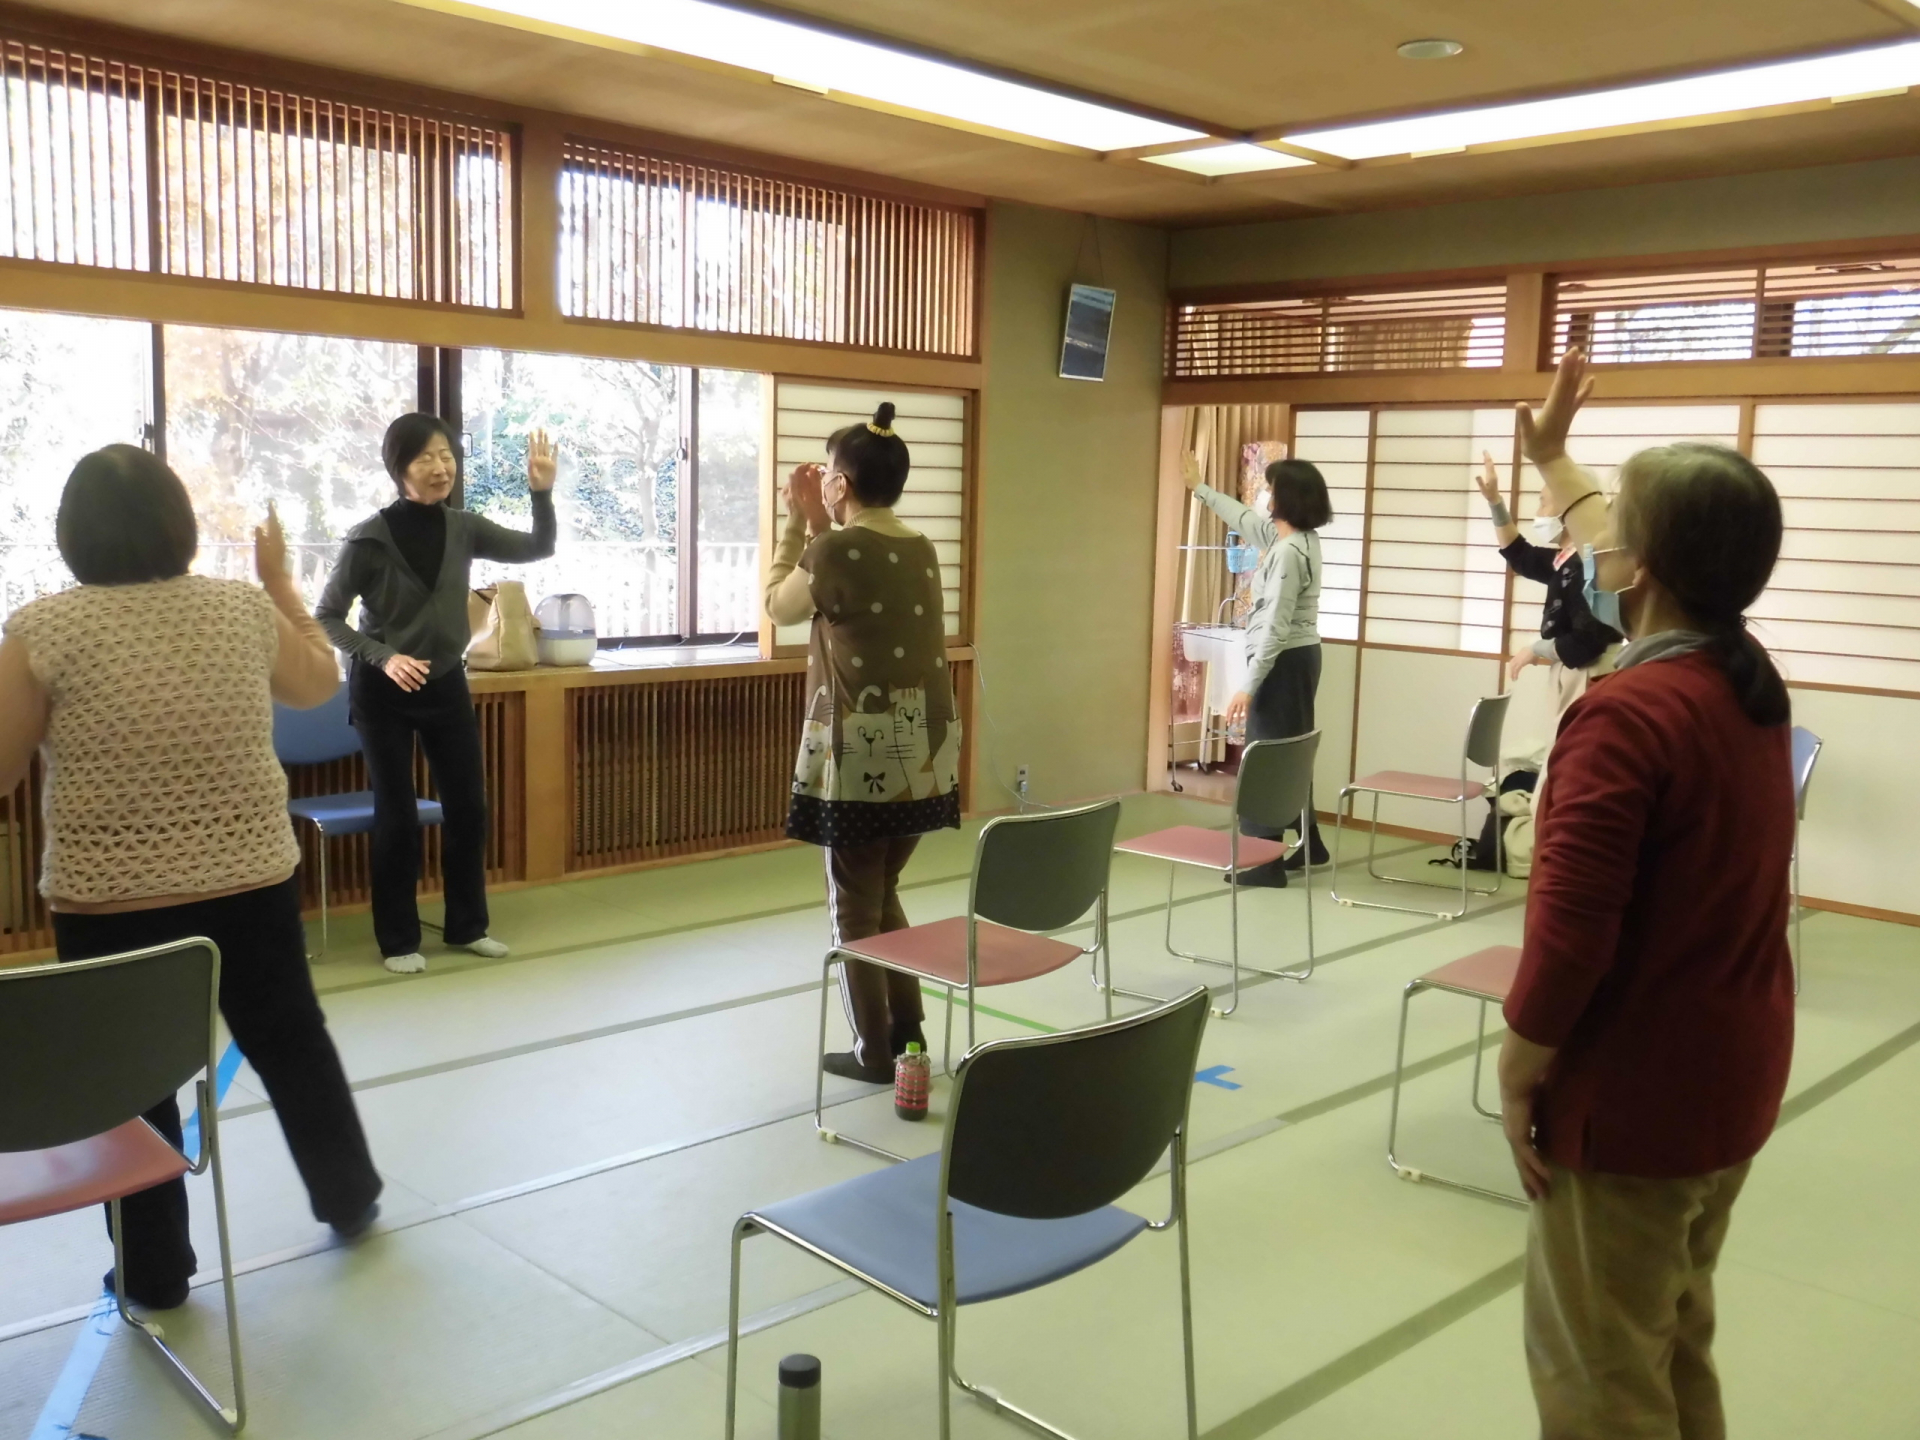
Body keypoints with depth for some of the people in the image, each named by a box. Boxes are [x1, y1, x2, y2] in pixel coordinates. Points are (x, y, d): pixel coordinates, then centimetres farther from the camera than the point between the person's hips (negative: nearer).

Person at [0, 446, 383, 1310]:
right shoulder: (246, 609, -3)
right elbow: (319, 683, 16)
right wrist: (281, 580, 23)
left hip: (110, 906, -2)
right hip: (252, 887, 3)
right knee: (293, 1045, 19)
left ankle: (155, 1274, 24)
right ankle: (350, 1201, 35)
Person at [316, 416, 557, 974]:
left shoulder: (463, 528, -4)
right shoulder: (370, 539, -16)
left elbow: (538, 550, -1)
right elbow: (326, 618, -11)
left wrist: (542, 492, -16)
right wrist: (383, 656, -25)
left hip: (446, 684, 5)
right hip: (383, 692, -4)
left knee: (468, 807, 8)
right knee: (397, 816, 1)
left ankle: (467, 926, 24)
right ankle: (398, 941, 14)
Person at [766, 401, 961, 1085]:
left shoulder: (836, 550, -12)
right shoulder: (921, 551, 8)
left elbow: (778, 606, 5)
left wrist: (798, 524, 11)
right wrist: (820, 529, 18)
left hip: (862, 749, -7)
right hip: (923, 745, 7)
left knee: (854, 904, 6)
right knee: (882, 893, 21)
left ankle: (875, 1052, 13)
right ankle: (908, 1029, 25)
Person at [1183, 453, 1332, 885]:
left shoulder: (1288, 552, -22)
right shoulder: (1296, 537, 8)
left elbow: (1275, 627, -25)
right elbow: (1244, 517, 27)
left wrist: (1249, 686, -25)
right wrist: (1199, 488, 38)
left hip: (1284, 661, -10)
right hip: (1300, 656, 10)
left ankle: (1264, 861, 1)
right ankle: (1308, 844, 30)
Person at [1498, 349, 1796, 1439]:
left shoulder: (1629, 712, -25)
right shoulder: (1753, 683, 2)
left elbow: (1572, 926, -27)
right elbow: (1639, 568, 19)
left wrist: (1520, 1074, -14)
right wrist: (1555, 460, 31)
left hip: (1634, 1095, -8)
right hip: (1734, 1076, 9)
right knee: (1676, 1346, 23)